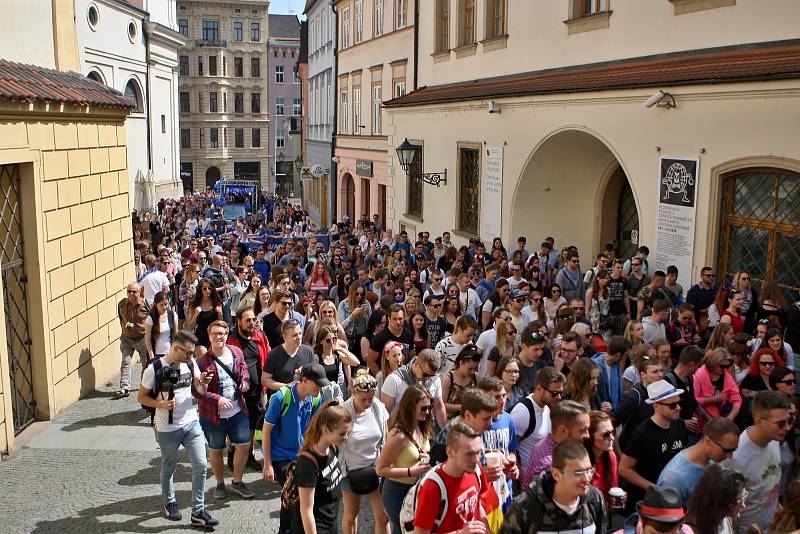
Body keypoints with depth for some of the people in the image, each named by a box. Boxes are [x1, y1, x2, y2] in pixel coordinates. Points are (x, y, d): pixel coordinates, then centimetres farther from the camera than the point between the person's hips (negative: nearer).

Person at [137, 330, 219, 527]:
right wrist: (160, 404, -23)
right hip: (167, 429, -3)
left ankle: (198, 511, 10)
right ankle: (169, 503, 41)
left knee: (201, 465, -2)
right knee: (168, 468, 16)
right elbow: (141, 397, -7)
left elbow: (200, 391, 7)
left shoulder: (190, 363, -2)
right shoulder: (154, 369, -15)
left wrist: (203, 383, -16)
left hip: (191, 423, 3)